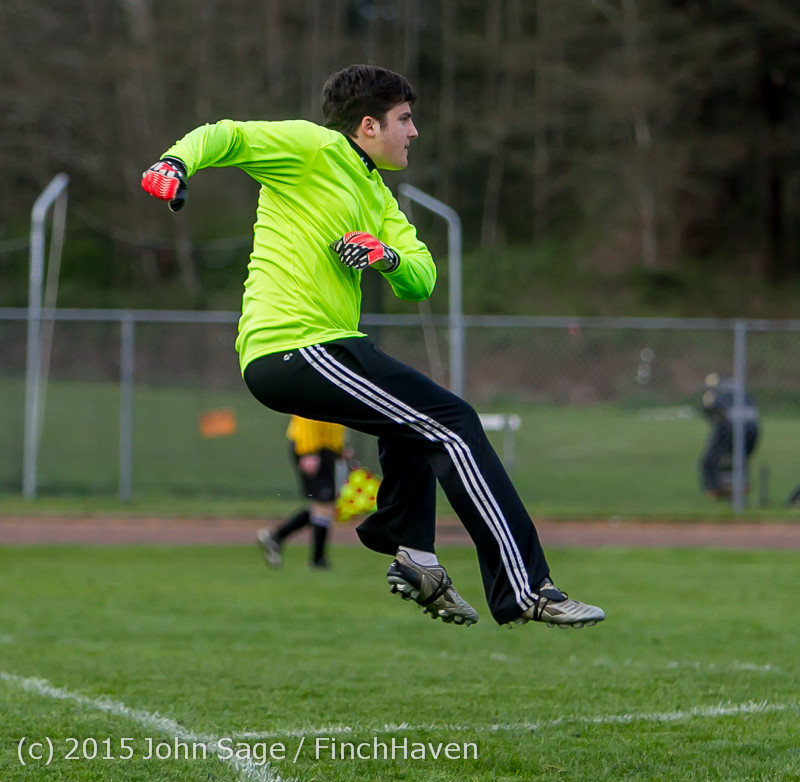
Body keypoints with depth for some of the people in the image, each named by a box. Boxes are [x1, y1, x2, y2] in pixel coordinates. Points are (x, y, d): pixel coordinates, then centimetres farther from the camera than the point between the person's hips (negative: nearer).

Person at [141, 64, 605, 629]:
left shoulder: (377, 195, 23)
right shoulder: (313, 148, -2)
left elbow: (421, 281, 15)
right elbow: (225, 136, -12)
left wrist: (388, 257, -8)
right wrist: (177, 162, -34)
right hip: (297, 345, -10)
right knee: (454, 423, -12)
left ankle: (412, 554, 28)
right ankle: (525, 592, -14)